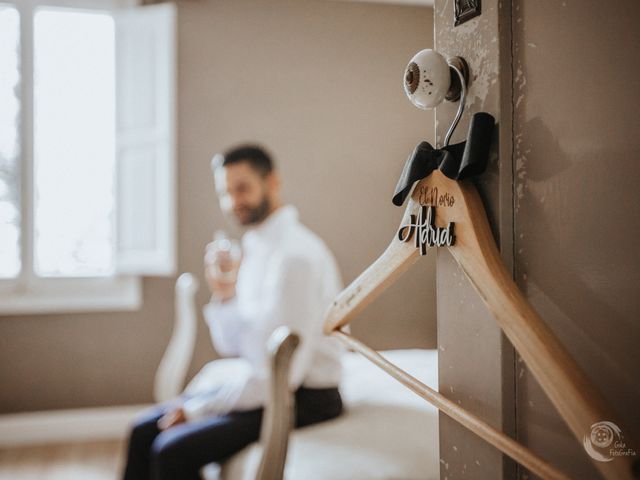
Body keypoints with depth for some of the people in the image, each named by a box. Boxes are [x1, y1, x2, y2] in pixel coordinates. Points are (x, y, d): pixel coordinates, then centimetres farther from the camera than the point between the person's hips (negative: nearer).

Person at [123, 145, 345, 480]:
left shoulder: (296, 255, -21)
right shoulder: (257, 248, 8)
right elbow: (235, 348, 13)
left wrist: (197, 408, -15)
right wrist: (224, 297, -6)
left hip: (301, 400, -9)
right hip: (261, 385, 9)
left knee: (172, 450, -21)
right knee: (144, 432, 6)